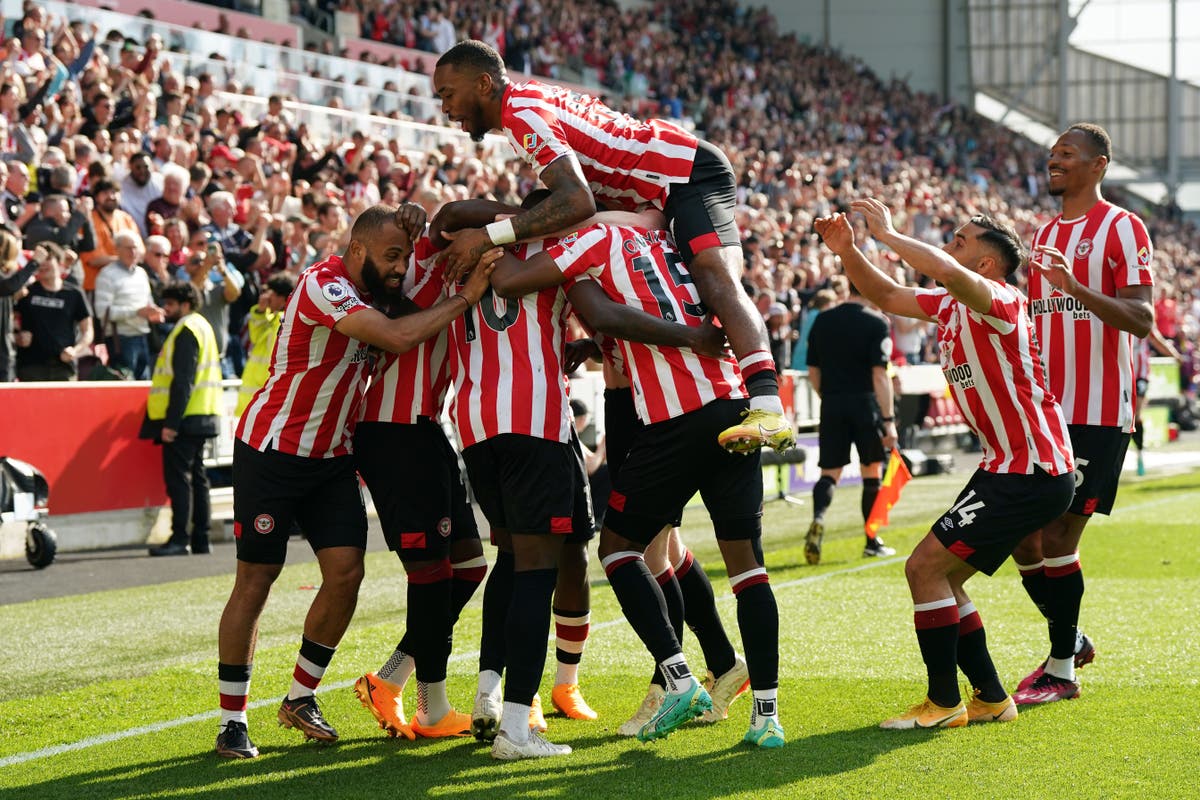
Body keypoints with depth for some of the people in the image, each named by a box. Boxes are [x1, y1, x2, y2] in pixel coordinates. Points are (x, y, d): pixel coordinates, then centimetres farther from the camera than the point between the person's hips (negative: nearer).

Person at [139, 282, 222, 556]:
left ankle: (179, 539, -11)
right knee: (196, 476, 11)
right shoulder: (201, 326, 19)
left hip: (184, 420, -10)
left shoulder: (186, 331, -12)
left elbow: (182, 382, -20)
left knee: (178, 477, -9)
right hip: (201, 418, 10)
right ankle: (200, 539, 13)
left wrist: (171, 423, -22)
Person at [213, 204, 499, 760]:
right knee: (255, 580, -3)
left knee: (345, 573, -4)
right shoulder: (325, 285, -23)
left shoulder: (373, 295, 6)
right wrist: (466, 297, -27)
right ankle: (232, 722, 5)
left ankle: (300, 699, 13)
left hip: (332, 456, 8)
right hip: (271, 450, -8)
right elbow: (396, 338, -33)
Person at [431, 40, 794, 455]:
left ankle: (769, 408, -47)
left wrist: (487, 235, -31)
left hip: (689, 176, -12)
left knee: (715, 280, -30)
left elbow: (578, 202, -32)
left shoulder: (522, 113, -17)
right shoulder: (533, 99, 14)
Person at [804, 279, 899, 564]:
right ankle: (872, 542, 16)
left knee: (829, 472, 5)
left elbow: (813, 372, 12)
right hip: (865, 402, -3)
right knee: (872, 471, 10)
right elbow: (880, 374, -13)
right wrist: (889, 420, -13)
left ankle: (818, 517, -25)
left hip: (832, 404, 3)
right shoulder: (876, 323, -6)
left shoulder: (822, 321, 8)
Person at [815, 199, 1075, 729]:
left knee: (926, 568, -11)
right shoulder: (951, 306, 12)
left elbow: (952, 275, -39)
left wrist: (887, 234, -28)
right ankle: (990, 699, 18)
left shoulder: (998, 301, -16)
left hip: (1031, 473, -10)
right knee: (939, 577, 13)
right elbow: (886, 296, 23)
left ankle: (943, 703, -2)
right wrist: (847, 251, 6)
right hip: (1012, 467, 10)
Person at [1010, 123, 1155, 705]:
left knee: (1057, 540, -7)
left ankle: (1061, 670, 6)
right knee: (1021, 539, 7)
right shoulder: (1043, 235, 18)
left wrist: (1077, 287, -31)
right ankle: (1070, 641, 27)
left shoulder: (1121, 228, -6)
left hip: (1097, 416, -7)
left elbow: (1141, 320, -17)